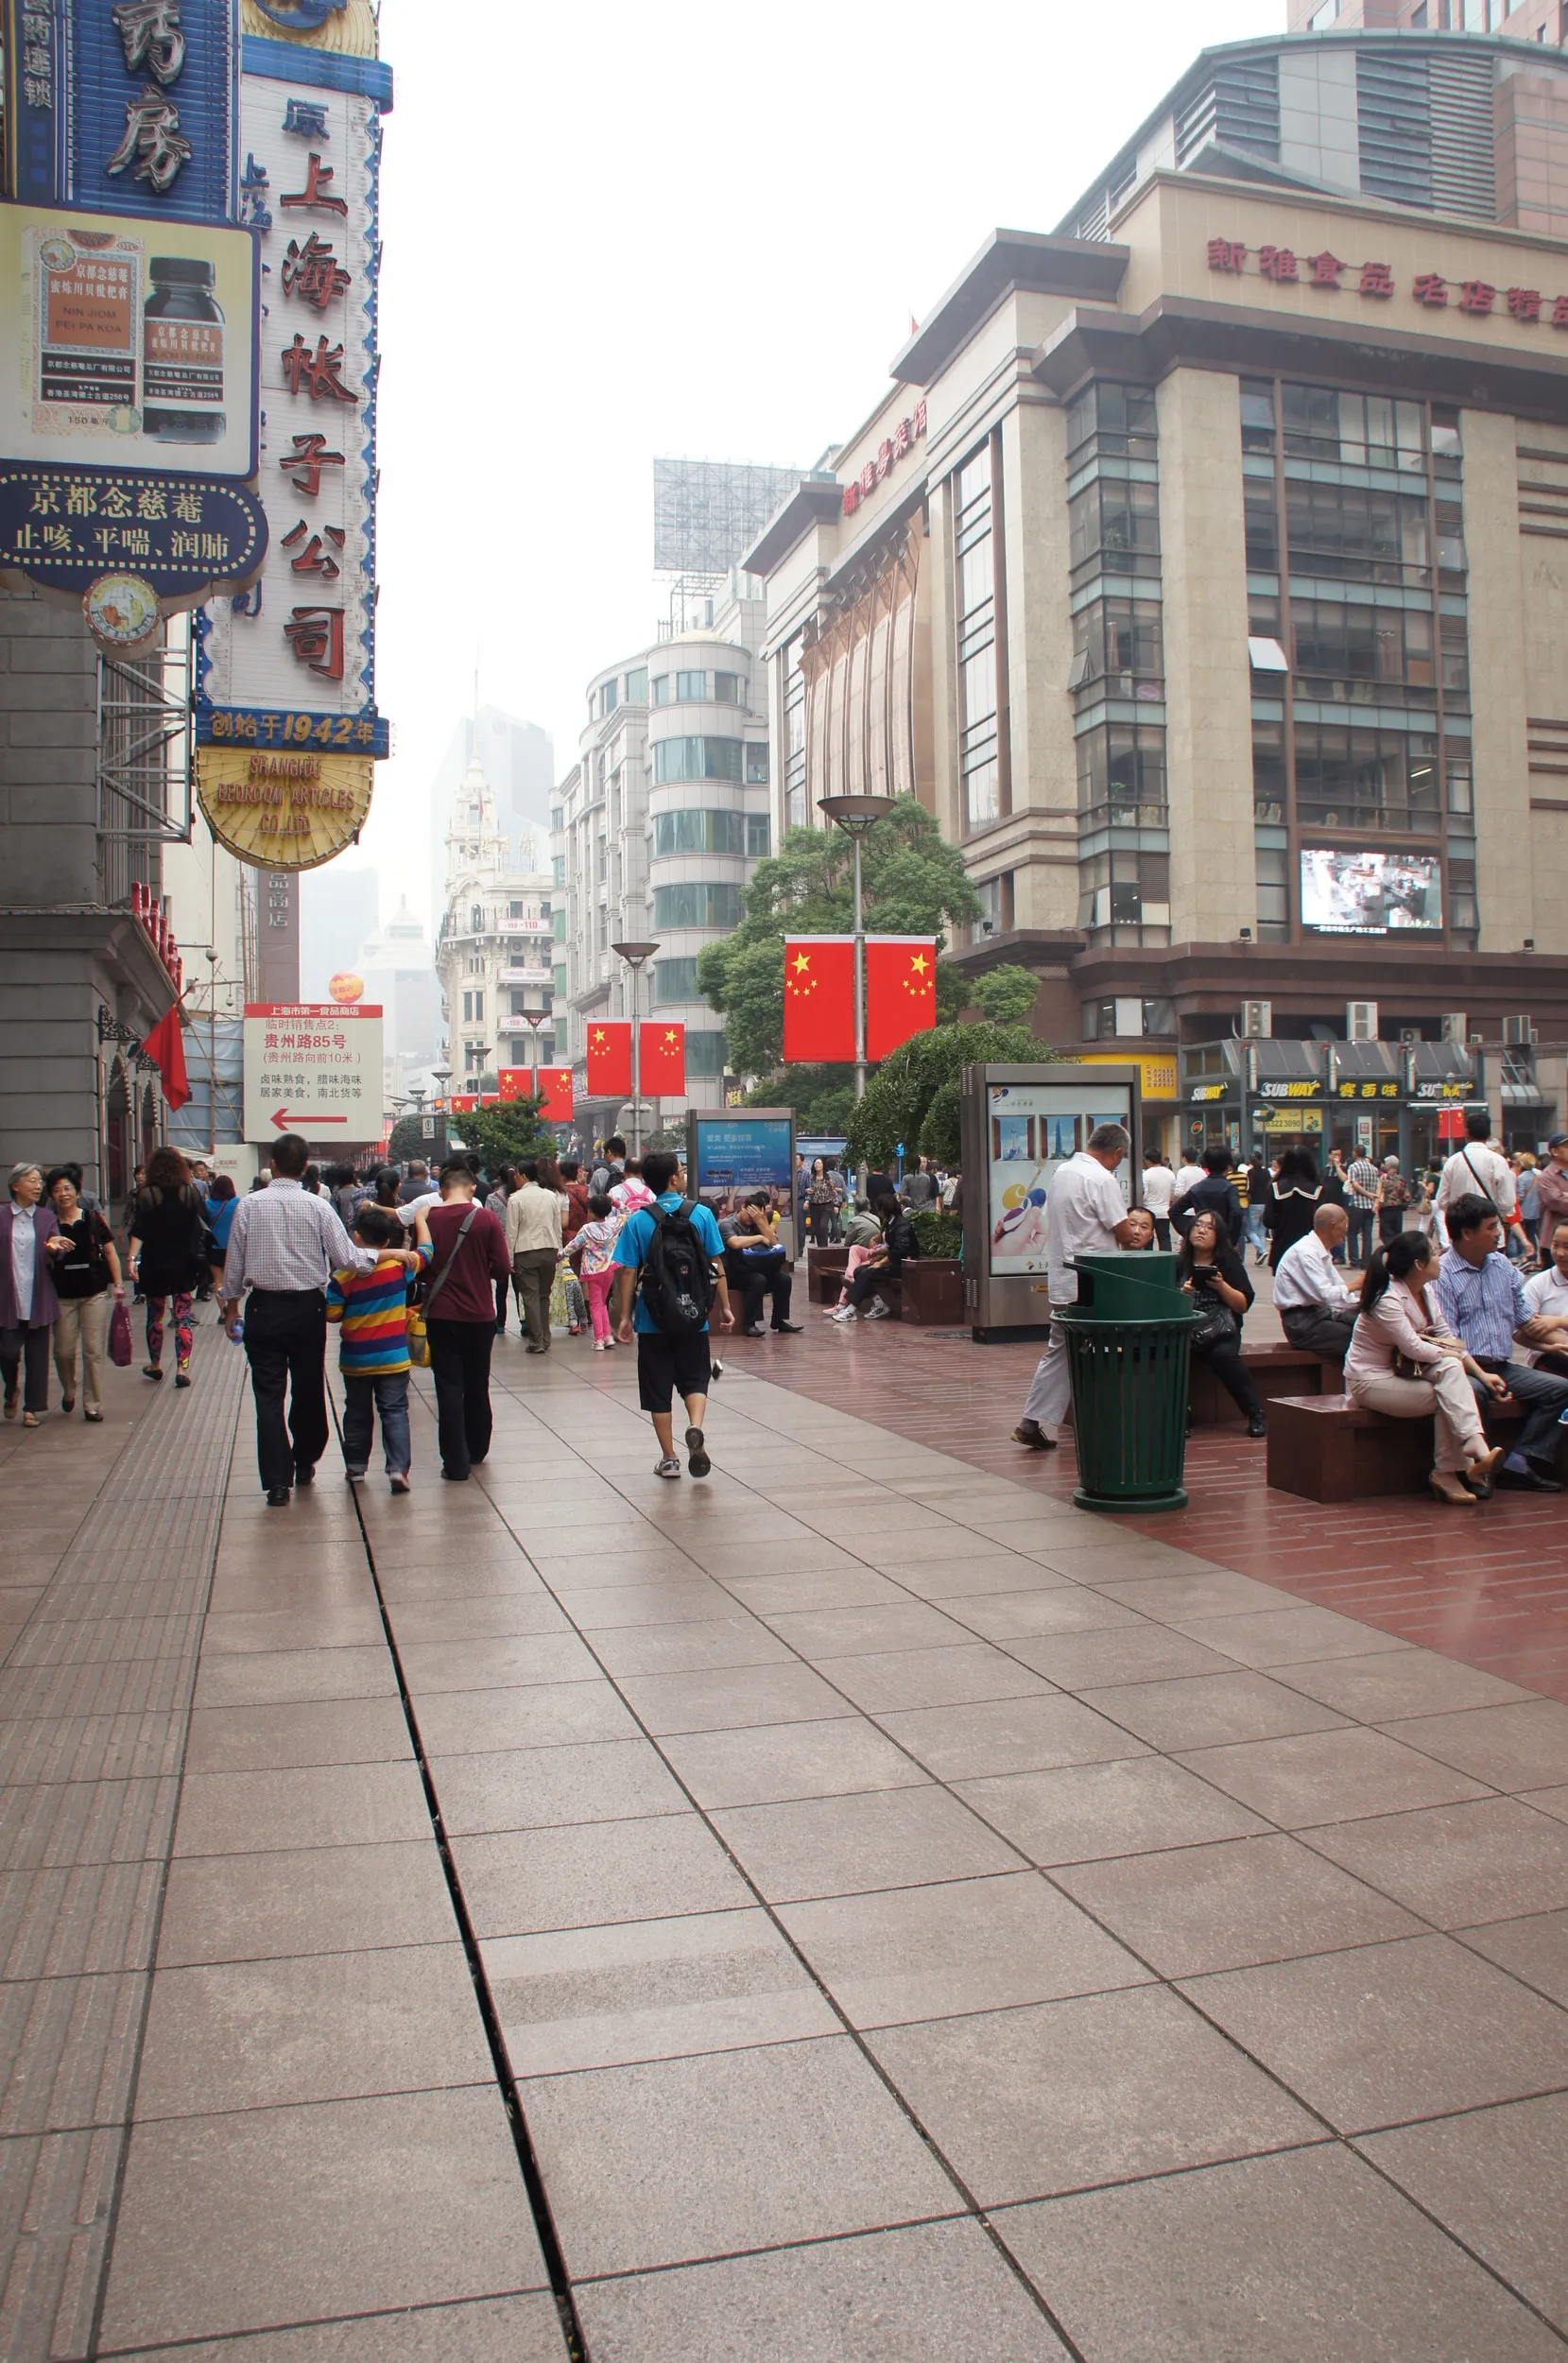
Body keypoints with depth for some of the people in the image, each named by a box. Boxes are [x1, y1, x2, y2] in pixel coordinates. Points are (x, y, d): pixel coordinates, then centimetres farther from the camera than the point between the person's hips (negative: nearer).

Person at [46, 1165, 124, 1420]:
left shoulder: (92, 1218, 1)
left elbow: (109, 1252, 3)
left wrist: (118, 1284, -2)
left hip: (95, 1293, -1)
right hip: (63, 1296, 1)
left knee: (94, 1351, 0)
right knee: (64, 1351, 4)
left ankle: (92, 1404, 9)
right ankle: (68, 1391, 33)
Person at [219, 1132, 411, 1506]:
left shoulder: (248, 1206, -5)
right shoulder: (318, 1207, -8)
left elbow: (235, 1261, 1)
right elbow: (347, 1258, -10)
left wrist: (231, 1302, 16)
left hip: (263, 1307, 0)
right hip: (307, 1308, 1)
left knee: (269, 1394, 2)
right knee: (308, 1389, 16)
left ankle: (277, 1481, -2)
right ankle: (305, 1463, 32)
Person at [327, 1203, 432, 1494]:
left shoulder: (343, 1276, -13)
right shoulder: (400, 1266, -9)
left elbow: (332, 1314, -10)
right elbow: (426, 1249, 7)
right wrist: (420, 1219, 21)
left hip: (355, 1360, 0)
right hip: (393, 1358, 0)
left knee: (357, 1413, 16)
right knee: (395, 1412, 3)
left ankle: (355, 1466, 24)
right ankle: (398, 1467, -9)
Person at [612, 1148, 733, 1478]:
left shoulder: (637, 1221, -5)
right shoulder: (701, 1214, -5)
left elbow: (627, 1272, -6)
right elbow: (717, 1265, -3)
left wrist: (624, 1317, 2)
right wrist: (724, 1306, 6)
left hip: (653, 1319, 0)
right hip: (694, 1317, 0)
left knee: (658, 1390, 11)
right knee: (695, 1380, 16)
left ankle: (668, 1459, 15)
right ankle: (695, 1427, -12)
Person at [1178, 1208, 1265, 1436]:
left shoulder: (1229, 1263, 9)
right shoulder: (1178, 1263, 11)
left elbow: (1243, 1305, 3)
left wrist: (1222, 1286, -12)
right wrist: (1180, 1294, -13)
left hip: (1220, 1330, 0)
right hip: (1184, 1329, 1)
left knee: (1223, 1355, -34)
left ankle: (1255, 1415, -21)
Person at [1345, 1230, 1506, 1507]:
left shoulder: (1424, 1293, 8)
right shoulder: (1387, 1300, -20)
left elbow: (1447, 1339, 8)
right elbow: (1414, 1348, -24)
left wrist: (1481, 1373, -1)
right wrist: (1449, 1352, -7)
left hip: (1402, 1371, 8)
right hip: (1370, 1380, -8)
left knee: (1451, 1368, -20)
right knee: (1449, 1396, -21)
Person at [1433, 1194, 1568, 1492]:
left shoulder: (1502, 1265, 15)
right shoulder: (1442, 1275, -8)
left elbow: (1525, 1323, 21)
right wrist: (1482, 1374, -23)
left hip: (1502, 1366, 7)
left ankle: (1519, 1464, -13)